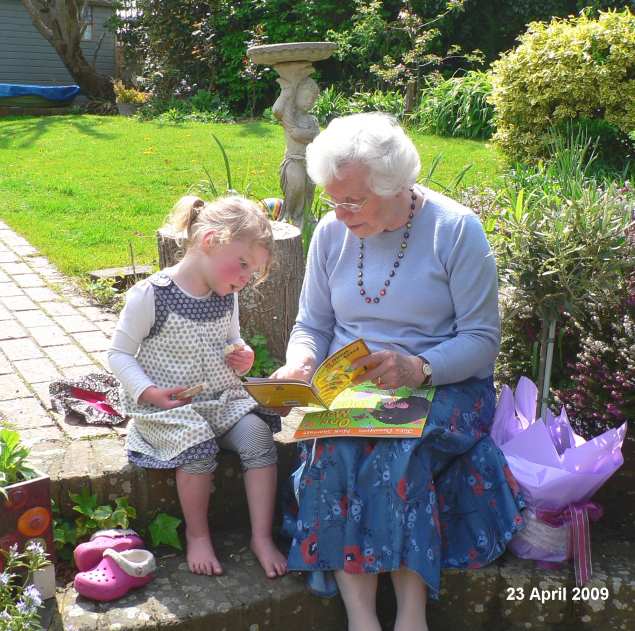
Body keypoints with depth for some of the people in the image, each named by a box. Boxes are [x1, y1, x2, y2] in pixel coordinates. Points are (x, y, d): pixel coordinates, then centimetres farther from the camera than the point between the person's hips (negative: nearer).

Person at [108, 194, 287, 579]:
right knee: (200, 446, -31)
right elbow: (119, 353, -7)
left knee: (259, 436, -20)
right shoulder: (151, 295, -14)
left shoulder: (227, 298, 5)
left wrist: (242, 357, -1)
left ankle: (262, 536, -9)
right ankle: (197, 534, -7)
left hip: (224, 398, 5)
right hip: (169, 406, -5)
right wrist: (149, 392, -20)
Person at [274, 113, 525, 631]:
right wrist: (300, 363, -11)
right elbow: (312, 324, 12)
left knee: (396, 453, -34)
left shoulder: (456, 229, -7)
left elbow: (482, 339, -8)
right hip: (346, 387, 3)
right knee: (334, 450, -30)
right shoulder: (332, 232, 6)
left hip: (438, 385, -3)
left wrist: (419, 368, -26)